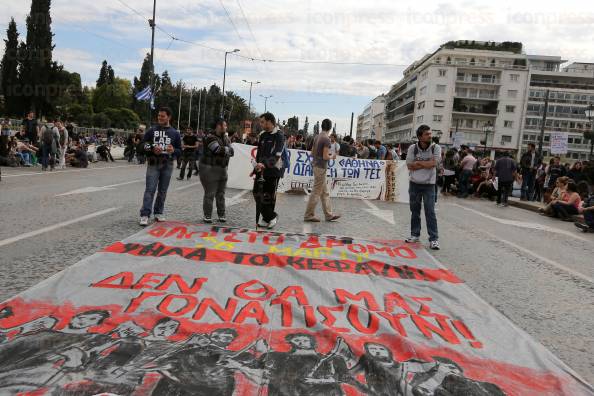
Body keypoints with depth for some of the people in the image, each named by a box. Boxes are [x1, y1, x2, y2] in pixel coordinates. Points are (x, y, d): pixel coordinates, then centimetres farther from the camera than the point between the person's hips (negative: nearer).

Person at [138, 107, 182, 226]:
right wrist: (152, 150, -12)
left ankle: (158, 213, 18)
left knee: (163, 190, 7)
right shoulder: (151, 130, 6)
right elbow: (142, 146, 7)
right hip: (153, 164, -2)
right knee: (150, 189, -8)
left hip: (167, 165, 2)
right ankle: (144, 215, -9)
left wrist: (173, 150, -12)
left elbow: (180, 150, 10)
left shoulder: (175, 133, 9)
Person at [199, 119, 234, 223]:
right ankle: (207, 216, 6)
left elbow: (231, 152, 4)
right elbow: (219, 149, -23)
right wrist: (228, 149, -4)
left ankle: (221, 215, 21)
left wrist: (224, 150, -14)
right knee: (210, 194, -3)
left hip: (222, 169, 7)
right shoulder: (210, 138, -12)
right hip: (210, 169, -7)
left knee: (221, 194, 12)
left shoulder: (226, 139, 13)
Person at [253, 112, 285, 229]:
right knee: (257, 194, 3)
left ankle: (270, 217, 17)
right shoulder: (262, 136, 13)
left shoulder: (279, 136, -9)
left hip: (273, 171, -7)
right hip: (261, 170, 7)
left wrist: (264, 165, -33)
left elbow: (276, 156, -21)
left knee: (269, 197, -1)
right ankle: (270, 217, 13)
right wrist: (257, 165, 8)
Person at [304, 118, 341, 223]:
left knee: (325, 192, 13)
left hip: (316, 166, 9)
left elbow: (312, 153, 15)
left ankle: (329, 215, 19)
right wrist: (332, 157, -1)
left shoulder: (317, 137, 9)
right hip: (321, 167, -9)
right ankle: (308, 215, 5)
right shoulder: (327, 139, -16)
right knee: (316, 193, -2)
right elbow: (325, 157, -19)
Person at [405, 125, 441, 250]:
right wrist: (426, 164, -12)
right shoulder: (413, 148, -3)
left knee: (430, 212, -5)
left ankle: (434, 239, 0)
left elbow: (433, 163, -19)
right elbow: (409, 166, -8)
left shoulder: (436, 148, -6)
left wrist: (418, 162, -11)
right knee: (415, 210, 12)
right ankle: (415, 235, 25)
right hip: (414, 184, 2)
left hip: (429, 185, -2)